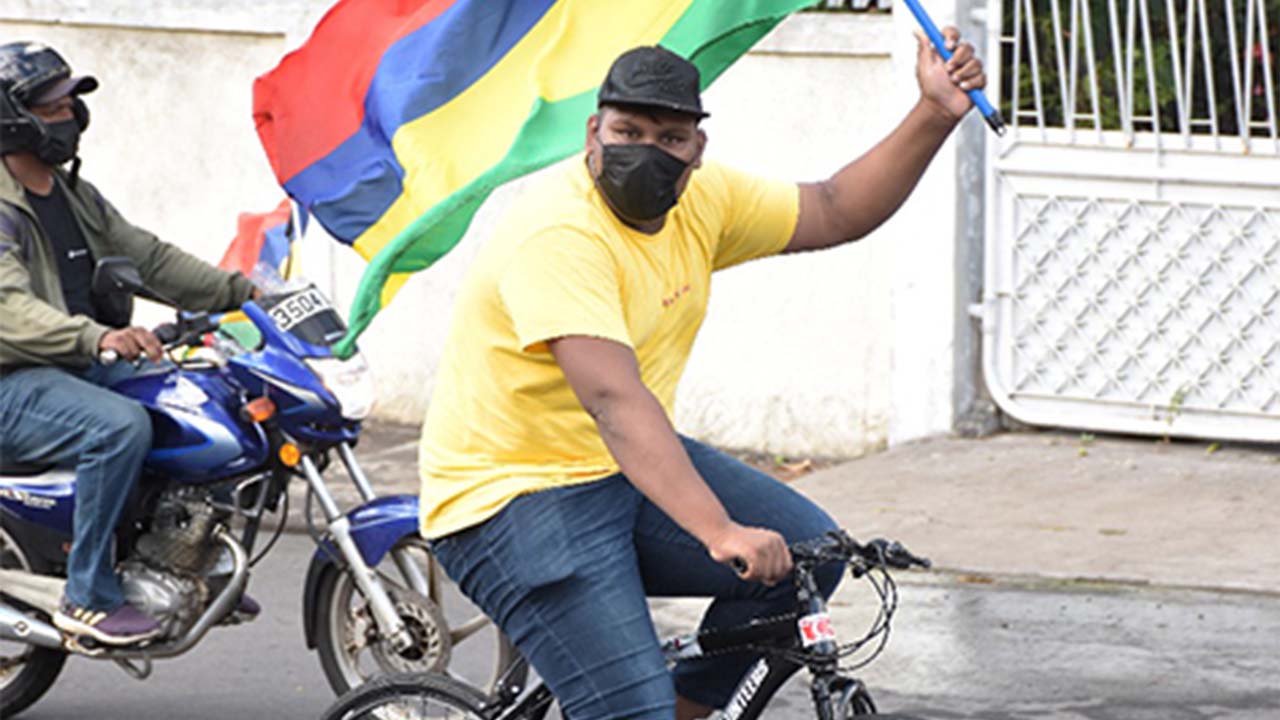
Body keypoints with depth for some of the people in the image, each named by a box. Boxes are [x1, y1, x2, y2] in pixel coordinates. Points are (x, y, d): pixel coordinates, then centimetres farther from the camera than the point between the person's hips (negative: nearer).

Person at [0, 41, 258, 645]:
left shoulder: (75, 197, 17)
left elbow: (146, 256, 18)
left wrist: (240, 291, 6)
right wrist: (97, 338, -43)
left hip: (86, 368, 9)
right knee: (121, 426, -35)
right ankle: (88, 596, -28)